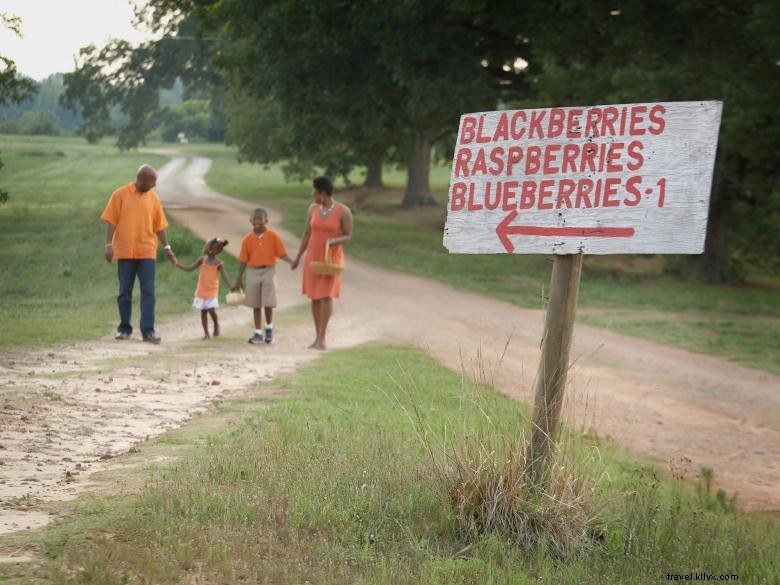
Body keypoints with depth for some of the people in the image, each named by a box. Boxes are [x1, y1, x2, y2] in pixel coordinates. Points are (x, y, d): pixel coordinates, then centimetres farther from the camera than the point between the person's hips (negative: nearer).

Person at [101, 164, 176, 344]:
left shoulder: (153, 198, 7)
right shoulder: (121, 194, -2)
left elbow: (159, 225, 12)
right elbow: (111, 221, -2)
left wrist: (166, 247, 6)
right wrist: (109, 245, -10)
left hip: (147, 253, 2)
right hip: (125, 252, -2)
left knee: (148, 292, -5)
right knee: (125, 292, 6)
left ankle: (148, 330, -5)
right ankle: (124, 328, 16)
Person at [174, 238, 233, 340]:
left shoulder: (219, 264, -9)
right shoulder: (202, 260, 2)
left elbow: (224, 277, -15)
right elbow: (189, 269, 6)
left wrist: (231, 287, -28)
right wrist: (176, 264, -1)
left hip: (212, 291, -4)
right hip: (201, 291, 4)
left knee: (211, 310, -16)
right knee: (203, 311, 5)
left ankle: (216, 325, 13)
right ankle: (206, 333, 13)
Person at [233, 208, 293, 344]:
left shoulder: (273, 236, -5)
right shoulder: (247, 239, 1)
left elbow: (282, 254, -5)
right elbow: (243, 260, 5)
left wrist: (292, 262, -24)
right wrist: (239, 279, 8)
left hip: (268, 271, -2)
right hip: (253, 272, 2)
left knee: (268, 303, -4)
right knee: (256, 305, 7)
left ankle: (269, 329, 20)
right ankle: (258, 333, 14)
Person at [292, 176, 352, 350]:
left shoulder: (343, 211, -11)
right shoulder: (313, 208, 3)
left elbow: (349, 236, -6)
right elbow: (307, 234, 11)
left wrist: (334, 240, -27)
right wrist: (298, 257, 12)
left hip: (332, 258, -4)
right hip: (313, 257, 5)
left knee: (326, 296, -14)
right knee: (315, 296, 5)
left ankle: (321, 337, -10)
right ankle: (318, 337, 12)